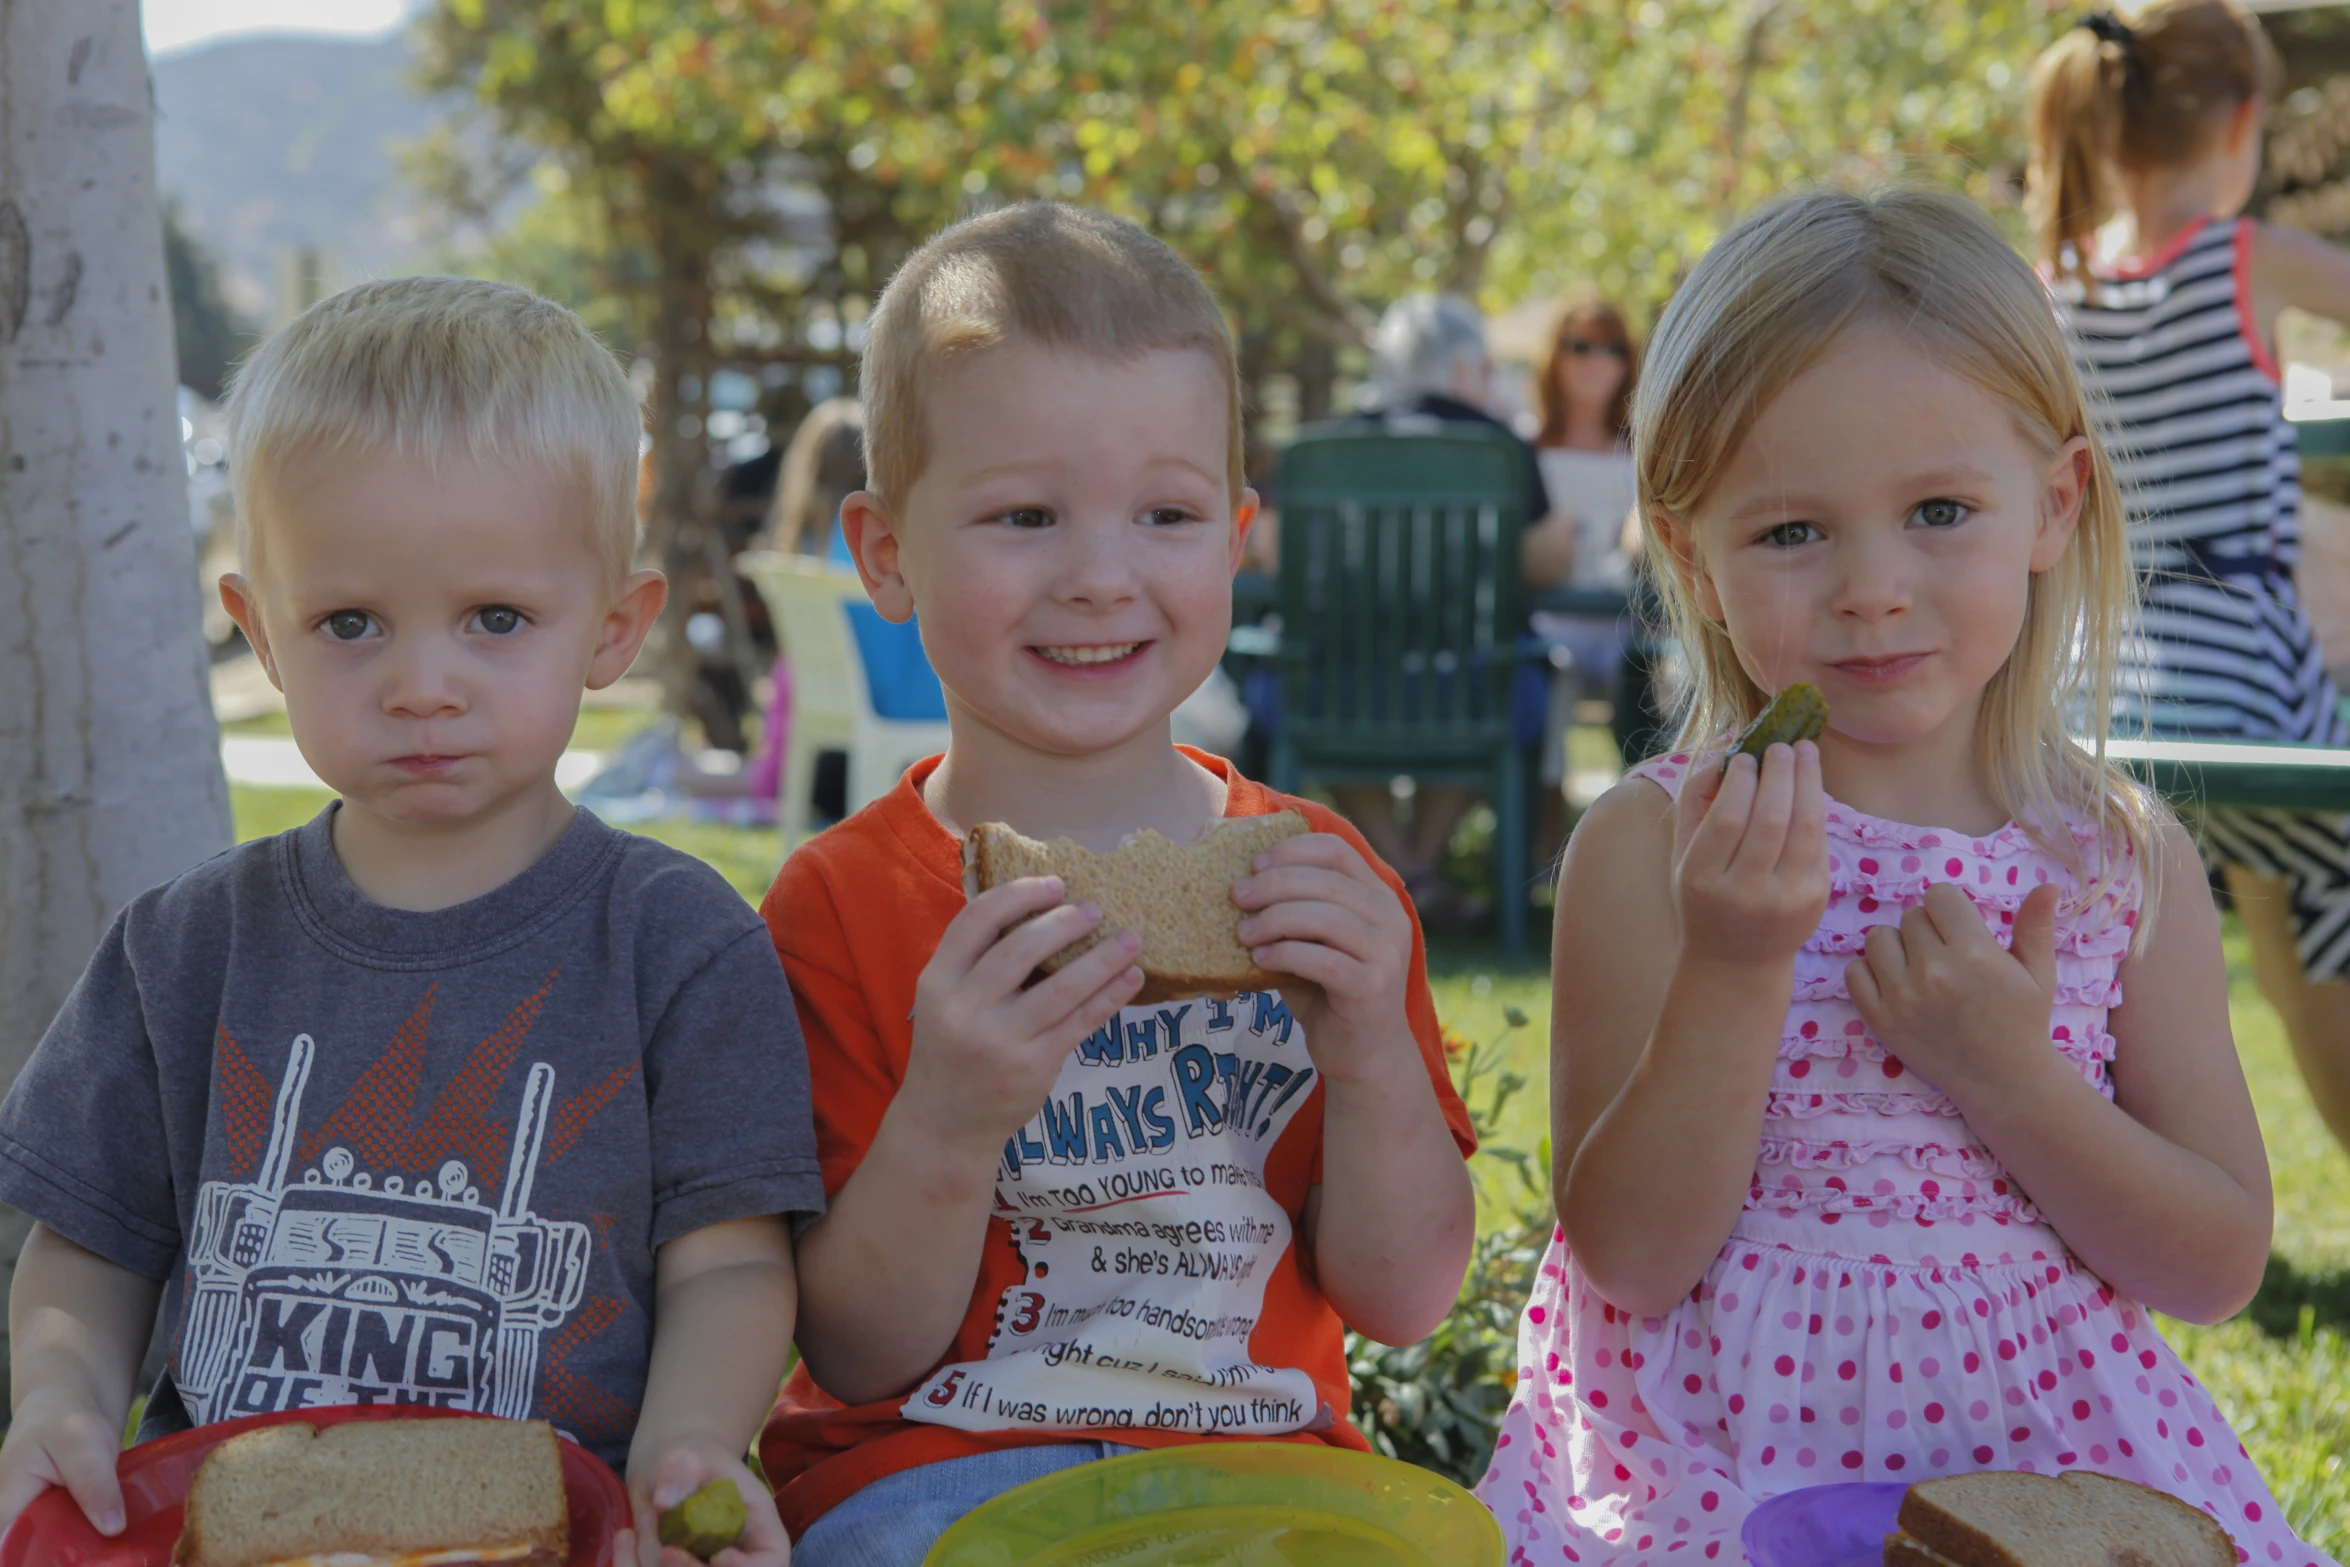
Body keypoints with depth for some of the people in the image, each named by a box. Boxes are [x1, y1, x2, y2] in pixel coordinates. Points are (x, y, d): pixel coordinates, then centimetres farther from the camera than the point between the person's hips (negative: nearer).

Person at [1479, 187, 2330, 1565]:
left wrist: (2004, 1075, -12)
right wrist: (1734, 974, -20)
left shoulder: (2128, 855, 2)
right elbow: (1632, 1260, -9)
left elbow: (2221, 1269, 2)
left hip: (2041, 1454, 2)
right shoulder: (1654, 843, -5)